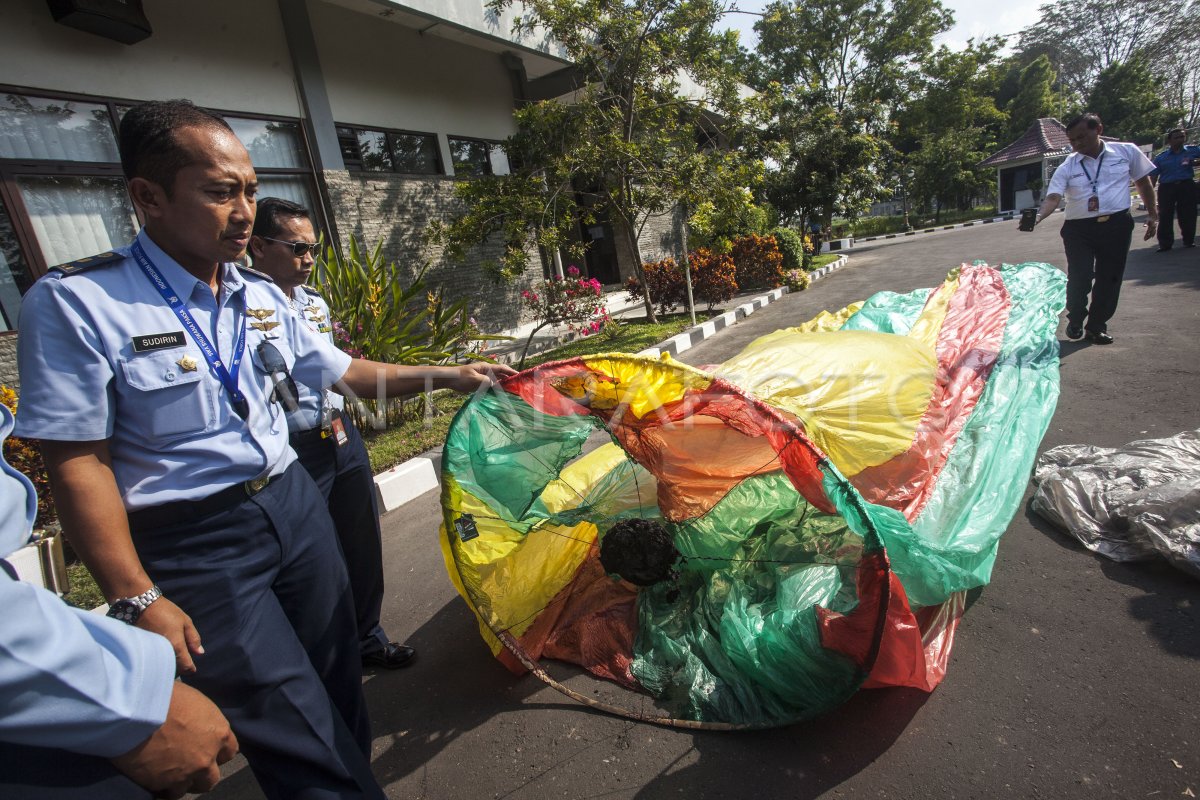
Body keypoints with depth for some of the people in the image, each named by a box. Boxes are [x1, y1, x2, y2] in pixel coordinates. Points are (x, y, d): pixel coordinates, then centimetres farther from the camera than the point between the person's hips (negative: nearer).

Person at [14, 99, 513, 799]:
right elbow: (79, 464, -13)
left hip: (294, 502, 6)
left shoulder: (263, 299, 5)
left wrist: (446, 375, 7)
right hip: (194, 543, -5)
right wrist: (137, 599, -14)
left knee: (339, 683, 20)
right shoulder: (76, 303, -13)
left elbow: (343, 371, 14)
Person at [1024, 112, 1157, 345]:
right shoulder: (1067, 167, -1)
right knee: (1080, 278, -7)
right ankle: (1075, 321, 18)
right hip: (1079, 229, -1)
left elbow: (1143, 181, 13)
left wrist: (1152, 214, 12)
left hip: (1117, 226, 1)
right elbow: (1053, 197, -13)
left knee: (1109, 279, 5)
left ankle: (1096, 326, 19)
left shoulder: (1127, 152, 3)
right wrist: (1038, 216, -34)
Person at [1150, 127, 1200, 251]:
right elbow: (1153, 176, 4)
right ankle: (1165, 244, 2)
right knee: (1165, 216, -3)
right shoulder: (1160, 157, 5)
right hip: (1166, 187, -1)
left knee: (1188, 215, 5)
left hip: (1187, 186, 1)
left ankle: (1189, 241, 17)